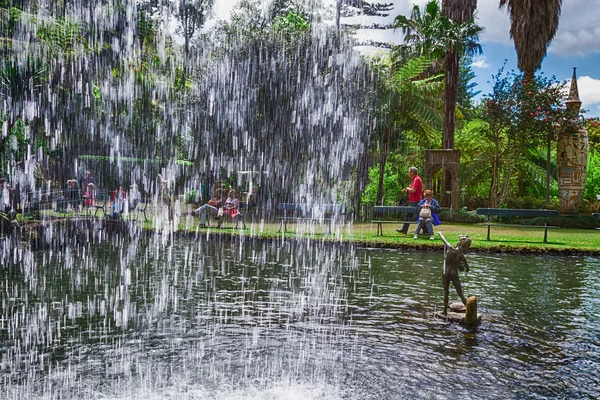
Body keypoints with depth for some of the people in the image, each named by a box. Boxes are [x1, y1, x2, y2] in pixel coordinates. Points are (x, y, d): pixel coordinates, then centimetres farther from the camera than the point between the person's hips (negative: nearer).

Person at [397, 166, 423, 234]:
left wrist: (408, 188, -6)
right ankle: (404, 229, 19)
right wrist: (407, 190, 11)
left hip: (415, 201, -11)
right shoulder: (414, 179, 16)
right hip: (412, 201, 11)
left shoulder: (416, 179, -16)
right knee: (408, 215, 13)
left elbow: (413, 190, -24)